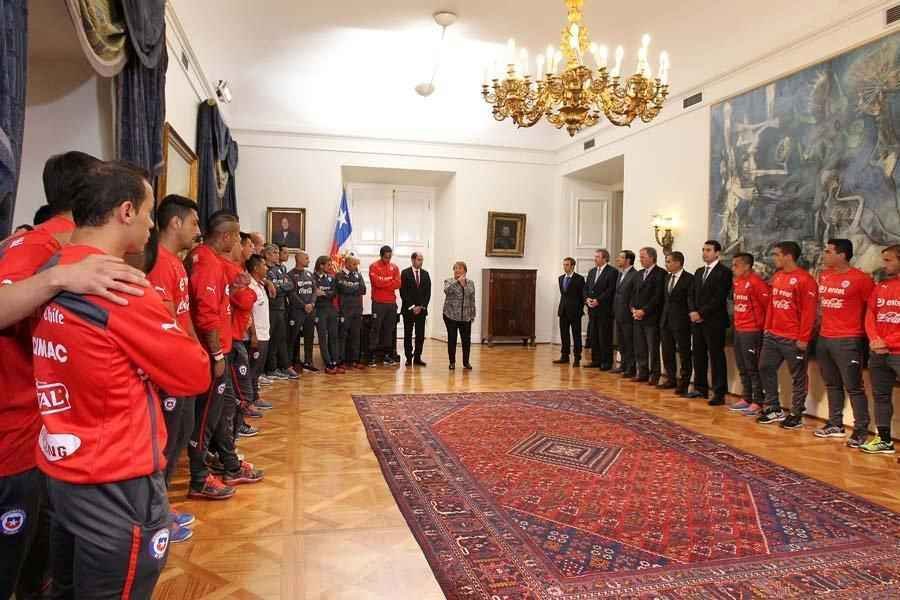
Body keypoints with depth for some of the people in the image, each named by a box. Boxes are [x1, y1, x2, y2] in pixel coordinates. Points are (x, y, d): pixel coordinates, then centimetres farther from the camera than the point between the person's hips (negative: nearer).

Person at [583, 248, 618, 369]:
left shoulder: (612, 272, -7)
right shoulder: (592, 271, 16)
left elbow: (611, 290, -14)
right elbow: (586, 288, 16)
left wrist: (598, 300, -17)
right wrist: (587, 299, -2)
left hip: (604, 309, -7)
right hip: (592, 309, 7)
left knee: (605, 337, -3)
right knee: (593, 336, 10)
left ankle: (606, 362, 4)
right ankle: (596, 360, 18)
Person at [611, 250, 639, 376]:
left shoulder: (635, 275, -13)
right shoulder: (620, 274, 15)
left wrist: (631, 308, -14)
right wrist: (615, 309, 11)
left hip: (628, 315, -8)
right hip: (618, 314, 9)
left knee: (629, 343, 0)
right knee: (621, 342, 15)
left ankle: (631, 368, 7)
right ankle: (623, 365, 25)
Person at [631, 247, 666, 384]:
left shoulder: (660, 273, -8)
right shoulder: (640, 273, 17)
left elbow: (658, 296, -15)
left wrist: (644, 311, -15)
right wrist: (633, 308, 2)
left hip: (652, 317, -7)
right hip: (638, 317, 7)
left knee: (653, 348, -1)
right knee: (639, 348, 10)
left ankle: (654, 375, 6)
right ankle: (642, 373, 17)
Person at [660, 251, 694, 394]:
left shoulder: (689, 279, -10)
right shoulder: (667, 277, 12)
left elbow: (691, 300, -13)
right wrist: (663, 315, 8)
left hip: (681, 321, -7)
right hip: (666, 320, 7)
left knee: (684, 353, 3)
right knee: (667, 352, 13)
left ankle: (684, 383, 12)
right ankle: (671, 380, 25)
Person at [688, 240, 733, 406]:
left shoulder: (724, 272, -8)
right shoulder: (699, 272, 17)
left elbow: (719, 298, -15)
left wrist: (701, 313, -14)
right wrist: (694, 312, 0)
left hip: (714, 321, -7)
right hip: (698, 320, 7)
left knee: (716, 357, -3)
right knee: (698, 355, 11)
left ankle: (719, 394, 2)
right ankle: (701, 388, 22)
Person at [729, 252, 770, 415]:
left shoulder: (756, 282, -17)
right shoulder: (736, 282, 8)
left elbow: (768, 304, -15)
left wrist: (762, 324, -6)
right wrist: (738, 321, 14)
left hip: (752, 331, -8)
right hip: (738, 330, 8)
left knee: (753, 368, -1)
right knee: (742, 368, 15)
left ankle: (757, 403, 8)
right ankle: (746, 399, 25)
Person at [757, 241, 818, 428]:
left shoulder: (804, 280, -13)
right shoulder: (777, 276, 11)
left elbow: (809, 311, -15)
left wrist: (803, 338, -16)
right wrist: (767, 327, 14)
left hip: (793, 339, -8)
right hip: (772, 335, 8)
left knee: (797, 377, 4)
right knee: (765, 368, 11)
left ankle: (796, 415, 14)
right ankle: (774, 409, 22)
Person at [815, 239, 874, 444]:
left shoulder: (860, 279, -13)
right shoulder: (824, 276, 8)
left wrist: (864, 330, -3)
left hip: (848, 341, -7)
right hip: (824, 339, 7)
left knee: (853, 387, -2)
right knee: (832, 385, 15)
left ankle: (861, 430, 7)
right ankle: (835, 425, 26)